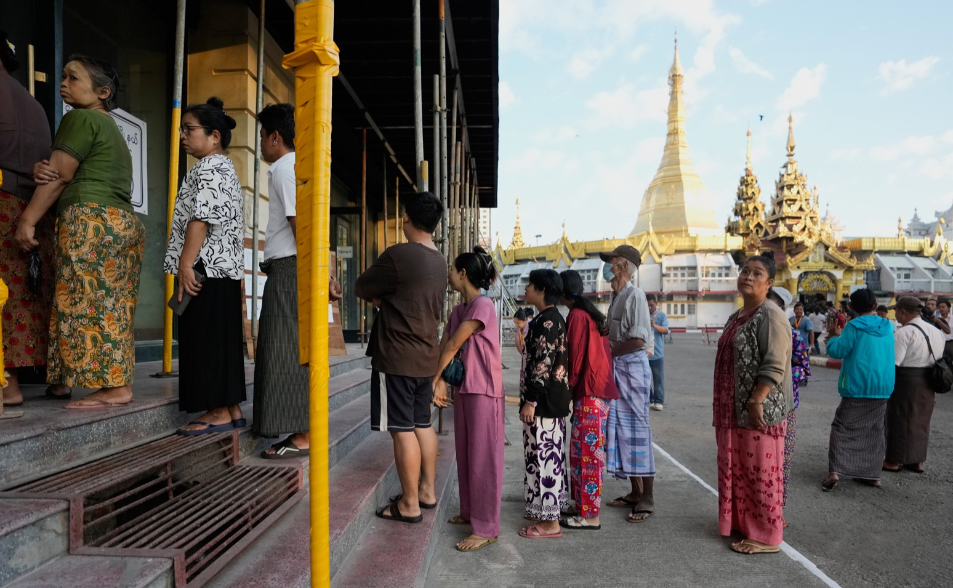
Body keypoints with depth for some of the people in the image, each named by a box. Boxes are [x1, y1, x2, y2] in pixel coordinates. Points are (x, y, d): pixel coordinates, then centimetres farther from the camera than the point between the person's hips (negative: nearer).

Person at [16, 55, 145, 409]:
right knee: (111, 307, 7)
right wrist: (42, 169, -1)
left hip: (90, 220, -10)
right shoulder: (112, 128, 26)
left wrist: (27, 220, -4)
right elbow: (56, 172, 21)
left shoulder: (81, 118, -2)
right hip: (124, 222, 10)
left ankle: (115, 388, -10)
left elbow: (60, 175, -7)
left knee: (88, 304, -9)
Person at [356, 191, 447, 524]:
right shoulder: (439, 261, 9)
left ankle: (409, 505, 8)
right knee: (422, 424, 16)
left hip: (397, 357, -8)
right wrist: (386, 299, 8)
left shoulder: (398, 255, -16)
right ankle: (427, 492, 26)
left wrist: (377, 297, 14)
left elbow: (361, 288, -4)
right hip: (426, 356, 8)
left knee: (403, 430, -1)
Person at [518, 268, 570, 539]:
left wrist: (530, 401, -20)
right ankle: (547, 510, 29)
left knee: (543, 456, -3)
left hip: (544, 402, -10)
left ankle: (550, 523, 6)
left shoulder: (546, 321, -18)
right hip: (553, 400, 10)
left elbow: (542, 365, -22)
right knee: (551, 454, 17)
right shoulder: (554, 318, 13)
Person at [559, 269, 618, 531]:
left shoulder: (576, 316, -11)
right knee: (590, 451, 15)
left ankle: (589, 515, 3)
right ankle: (586, 507, 24)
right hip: (601, 390, 9)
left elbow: (575, 356, -14)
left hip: (589, 392, -9)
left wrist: (569, 388, -6)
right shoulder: (592, 314, 16)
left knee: (585, 452, -3)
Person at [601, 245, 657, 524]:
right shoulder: (616, 296, 14)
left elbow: (638, 339, -21)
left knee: (636, 429, -3)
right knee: (621, 428, 12)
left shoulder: (635, 295, -13)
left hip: (633, 367, -9)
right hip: (617, 367, 9)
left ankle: (647, 500, 7)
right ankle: (636, 492, 24)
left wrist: (609, 352, -11)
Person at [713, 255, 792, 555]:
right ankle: (742, 521, 31)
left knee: (760, 470, 1)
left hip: (759, 411, -9)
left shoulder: (771, 316, -13)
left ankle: (766, 537, 14)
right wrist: (723, 407, 18)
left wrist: (755, 402, -21)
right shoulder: (736, 318, 14)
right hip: (734, 410, 9)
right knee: (738, 468, 16)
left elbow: (774, 367, -20)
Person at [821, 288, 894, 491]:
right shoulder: (887, 327, 7)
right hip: (883, 387, 5)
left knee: (843, 428, -1)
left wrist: (834, 337, 8)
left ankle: (835, 471, -12)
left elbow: (837, 351, -11)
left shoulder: (855, 326, -10)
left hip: (857, 387, -5)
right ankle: (872, 474, 17)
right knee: (874, 431, 14)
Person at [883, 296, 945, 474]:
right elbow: (939, 358, 14)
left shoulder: (904, 332, -18)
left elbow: (893, 362, -22)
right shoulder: (936, 332, 9)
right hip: (928, 381, 8)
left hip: (906, 380, -8)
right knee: (921, 420, 16)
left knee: (900, 419, 3)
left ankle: (894, 460, 12)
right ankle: (917, 461, 25)